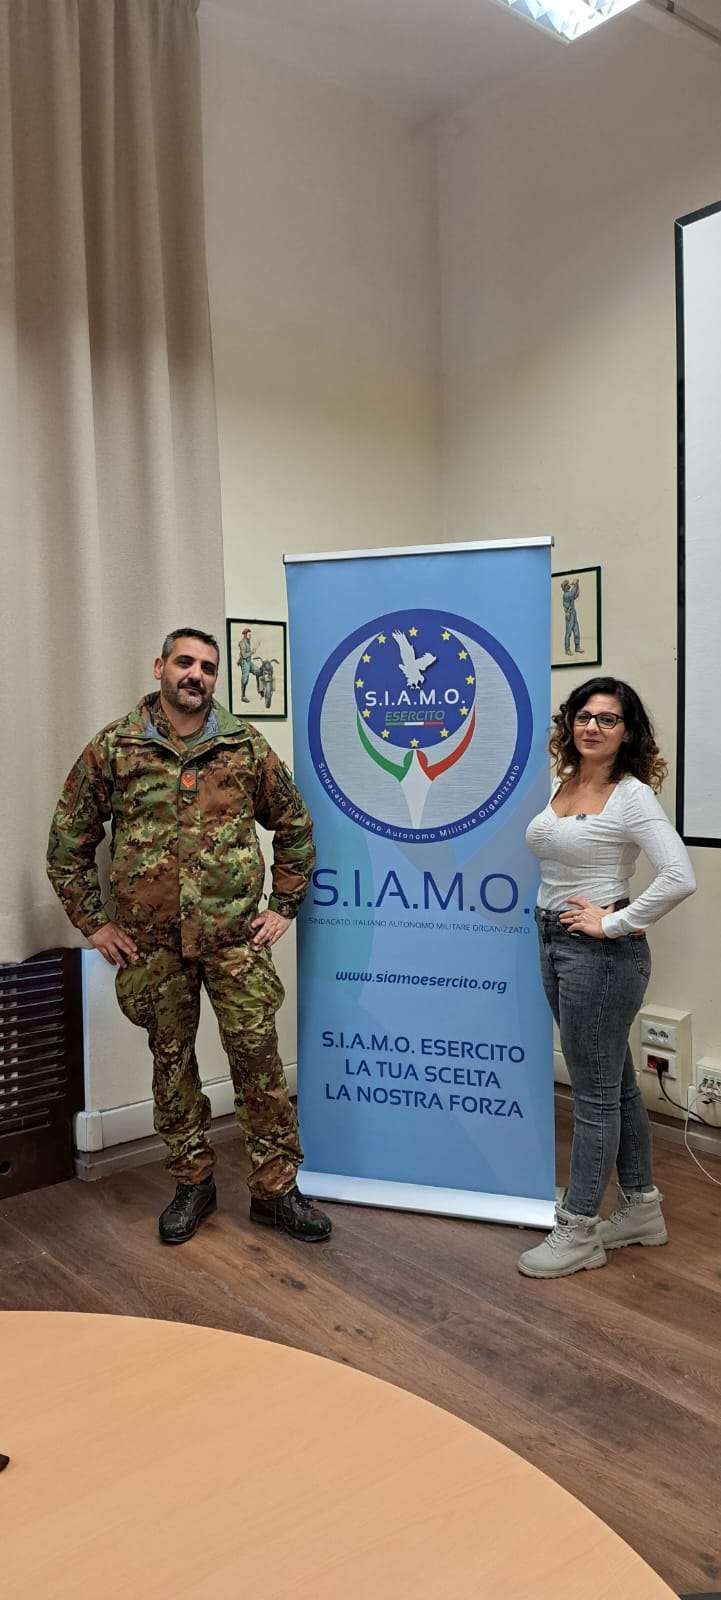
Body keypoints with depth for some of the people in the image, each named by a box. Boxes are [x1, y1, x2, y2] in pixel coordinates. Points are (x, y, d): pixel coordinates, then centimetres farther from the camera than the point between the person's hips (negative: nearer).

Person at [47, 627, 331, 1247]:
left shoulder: (246, 744, 3)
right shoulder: (113, 747, 0)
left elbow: (295, 826, 11)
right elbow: (68, 841, 6)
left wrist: (284, 907, 6)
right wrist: (93, 921, 2)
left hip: (236, 936, 0)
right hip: (152, 942, 1)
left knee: (258, 1058, 2)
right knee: (172, 1061, 12)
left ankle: (275, 1187, 17)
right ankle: (193, 1183, 29)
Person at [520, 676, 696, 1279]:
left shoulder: (632, 797, -14)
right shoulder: (562, 785, 8)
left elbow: (680, 877, -25)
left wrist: (616, 924, -19)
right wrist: (551, 924, 11)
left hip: (601, 952, -8)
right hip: (555, 943, 8)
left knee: (595, 1093, 3)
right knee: (616, 1083, 18)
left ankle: (579, 1231, 15)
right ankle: (642, 1209, 33)